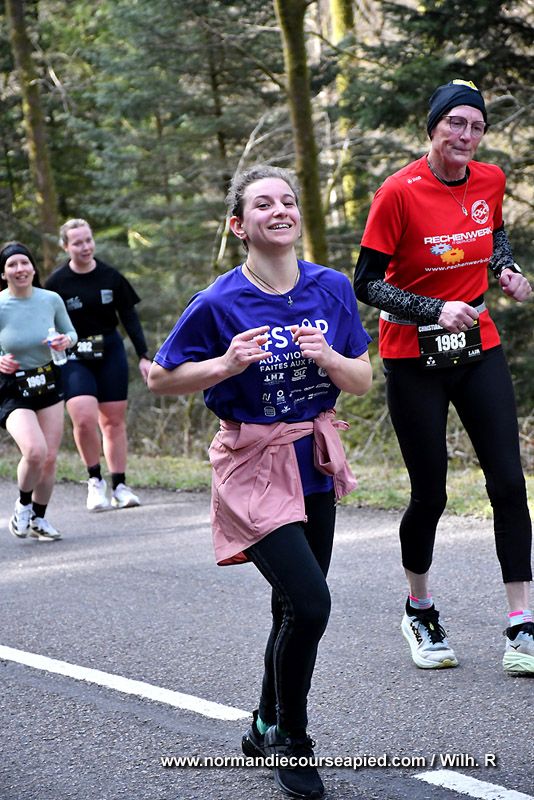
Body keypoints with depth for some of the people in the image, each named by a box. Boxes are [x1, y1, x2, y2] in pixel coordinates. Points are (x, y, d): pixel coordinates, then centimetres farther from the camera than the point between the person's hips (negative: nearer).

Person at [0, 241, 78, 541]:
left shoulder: (51, 300, -5)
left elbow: (71, 333, 11)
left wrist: (66, 341, -12)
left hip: (49, 384, 4)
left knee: (50, 458, 4)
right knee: (35, 450, -24)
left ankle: (39, 519, 26)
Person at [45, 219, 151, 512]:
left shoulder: (110, 276, 2)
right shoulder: (56, 282, -4)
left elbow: (130, 317, 8)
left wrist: (143, 356, 5)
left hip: (111, 354, 3)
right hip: (74, 357, -2)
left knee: (114, 420, 5)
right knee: (84, 418, -19)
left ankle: (120, 487, 14)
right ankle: (95, 480, 0)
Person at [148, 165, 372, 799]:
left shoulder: (332, 288, -1)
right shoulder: (219, 304, -13)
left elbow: (362, 383, 4)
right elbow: (159, 379, -4)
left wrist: (327, 356, -17)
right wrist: (226, 364, -19)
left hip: (313, 459, 5)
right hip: (252, 464, -5)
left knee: (296, 608, 12)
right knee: (309, 603, -18)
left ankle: (266, 729, 34)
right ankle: (292, 740, 3)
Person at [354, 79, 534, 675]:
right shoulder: (400, 192, -14)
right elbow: (367, 283, -12)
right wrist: (435, 310, -23)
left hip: (479, 351, 4)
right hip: (414, 360, -4)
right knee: (430, 495, 0)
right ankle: (419, 611, 27)